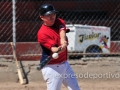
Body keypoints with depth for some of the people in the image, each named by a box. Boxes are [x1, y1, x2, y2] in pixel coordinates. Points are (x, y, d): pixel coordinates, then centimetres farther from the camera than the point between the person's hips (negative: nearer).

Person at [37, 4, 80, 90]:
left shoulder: (59, 22, 1)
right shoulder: (42, 33, -19)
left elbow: (62, 30, -21)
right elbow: (53, 49, -31)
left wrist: (63, 40, -43)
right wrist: (59, 49, -55)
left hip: (64, 63, 8)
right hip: (52, 67, -8)